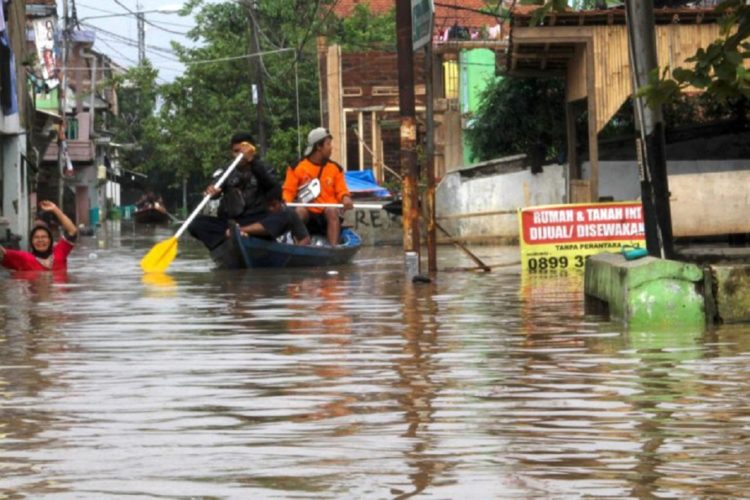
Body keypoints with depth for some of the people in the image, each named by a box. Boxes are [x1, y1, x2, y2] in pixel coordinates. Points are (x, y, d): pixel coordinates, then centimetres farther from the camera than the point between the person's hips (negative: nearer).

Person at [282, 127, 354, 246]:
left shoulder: (335, 168, 9)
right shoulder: (297, 167, 3)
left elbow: (341, 190, 8)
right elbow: (289, 190, 3)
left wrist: (345, 198, -16)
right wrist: (284, 202, -19)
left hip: (327, 216, 1)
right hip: (307, 215, -1)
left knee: (332, 210, -32)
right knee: (299, 211, -33)